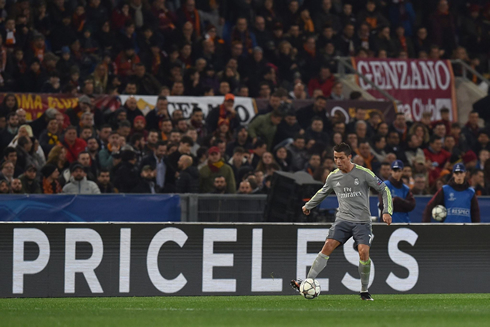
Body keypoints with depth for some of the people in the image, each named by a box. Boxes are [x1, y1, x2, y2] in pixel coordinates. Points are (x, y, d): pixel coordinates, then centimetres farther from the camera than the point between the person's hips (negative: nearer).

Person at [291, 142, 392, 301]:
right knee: (328, 246, -15)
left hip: (362, 221, -3)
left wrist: (387, 211, -11)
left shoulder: (364, 173, -6)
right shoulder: (333, 177, 7)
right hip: (343, 219, 3)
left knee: (364, 251, -18)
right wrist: (308, 206, 39)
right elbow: (323, 192, 28)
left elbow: (384, 190, -1)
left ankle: (364, 291, -2)